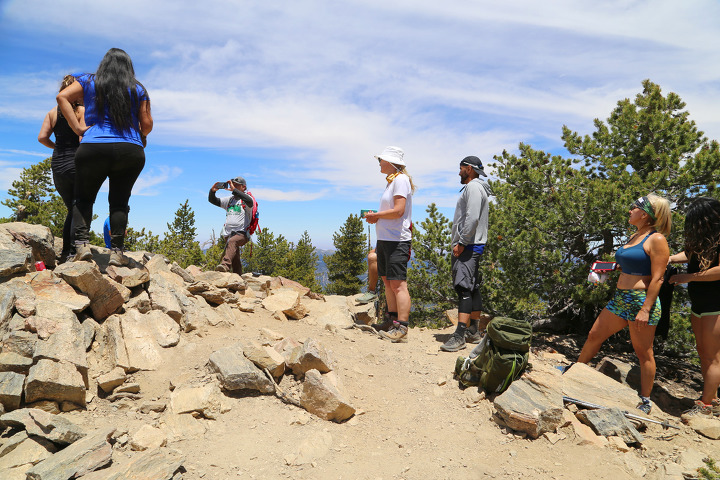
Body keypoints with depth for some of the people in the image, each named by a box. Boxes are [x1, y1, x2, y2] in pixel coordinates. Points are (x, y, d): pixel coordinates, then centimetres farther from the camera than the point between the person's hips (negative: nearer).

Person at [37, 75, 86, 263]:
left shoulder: (53, 112, 11)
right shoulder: (82, 111, -5)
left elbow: (42, 137, 4)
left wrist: (57, 148, 20)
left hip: (57, 165, 6)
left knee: (72, 209, 16)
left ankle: (65, 252, 13)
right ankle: (74, 251, -2)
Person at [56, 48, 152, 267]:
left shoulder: (89, 82, 12)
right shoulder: (138, 89, 11)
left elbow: (62, 97, 0)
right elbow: (147, 124, 6)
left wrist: (78, 128, -1)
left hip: (93, 148, 0)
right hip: (130, 151, 0)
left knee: (83, 198, 12)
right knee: (119, 201, 7)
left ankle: (82, 244, -5)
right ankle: (117, 251, -1)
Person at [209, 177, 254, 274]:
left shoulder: (246, 199, 2)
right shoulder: (229, 199, 20)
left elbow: (249, 201, -24)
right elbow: (212, 200, 21)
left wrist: (234, 189, -26)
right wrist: (212, 191, -2)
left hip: (242, 234, -7)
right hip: (228, 234, 7)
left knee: (232, 242, -37)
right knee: (235, 260, 8)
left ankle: (225, 265, -54)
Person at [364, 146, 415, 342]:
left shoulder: (401, 179, -10)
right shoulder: (391, 181, 19)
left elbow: (398, 211, -20)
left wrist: (376, 215, -9)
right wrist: (376, 218, 10)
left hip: (397, 240, -10)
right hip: (385, 238, 10)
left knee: (398, 283, -11)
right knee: (387, 280, 13)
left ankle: (401, 328, -10)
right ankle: (392, 320, 21)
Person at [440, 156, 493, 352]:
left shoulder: (473, 187, -8)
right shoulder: (473, 188, 25)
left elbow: (472, 218, -20)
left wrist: (461, 242, -19)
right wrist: (459, 243, 18)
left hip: (468, 246, -11)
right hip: (470, 246, 11)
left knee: (464, 288, -17)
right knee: (473, 288, 13)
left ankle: (460, 335, -21)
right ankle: (474, 331, 20)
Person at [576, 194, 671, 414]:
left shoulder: (656, 240, -12)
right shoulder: (634, 236, 14)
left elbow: (657, 279, -17)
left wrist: (645, 309, -21)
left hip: (641, 301, -9)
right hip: (620, 299, 9)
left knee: (643, 352, 3)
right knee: (594, 336, 13)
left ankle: (645, 402, 17)